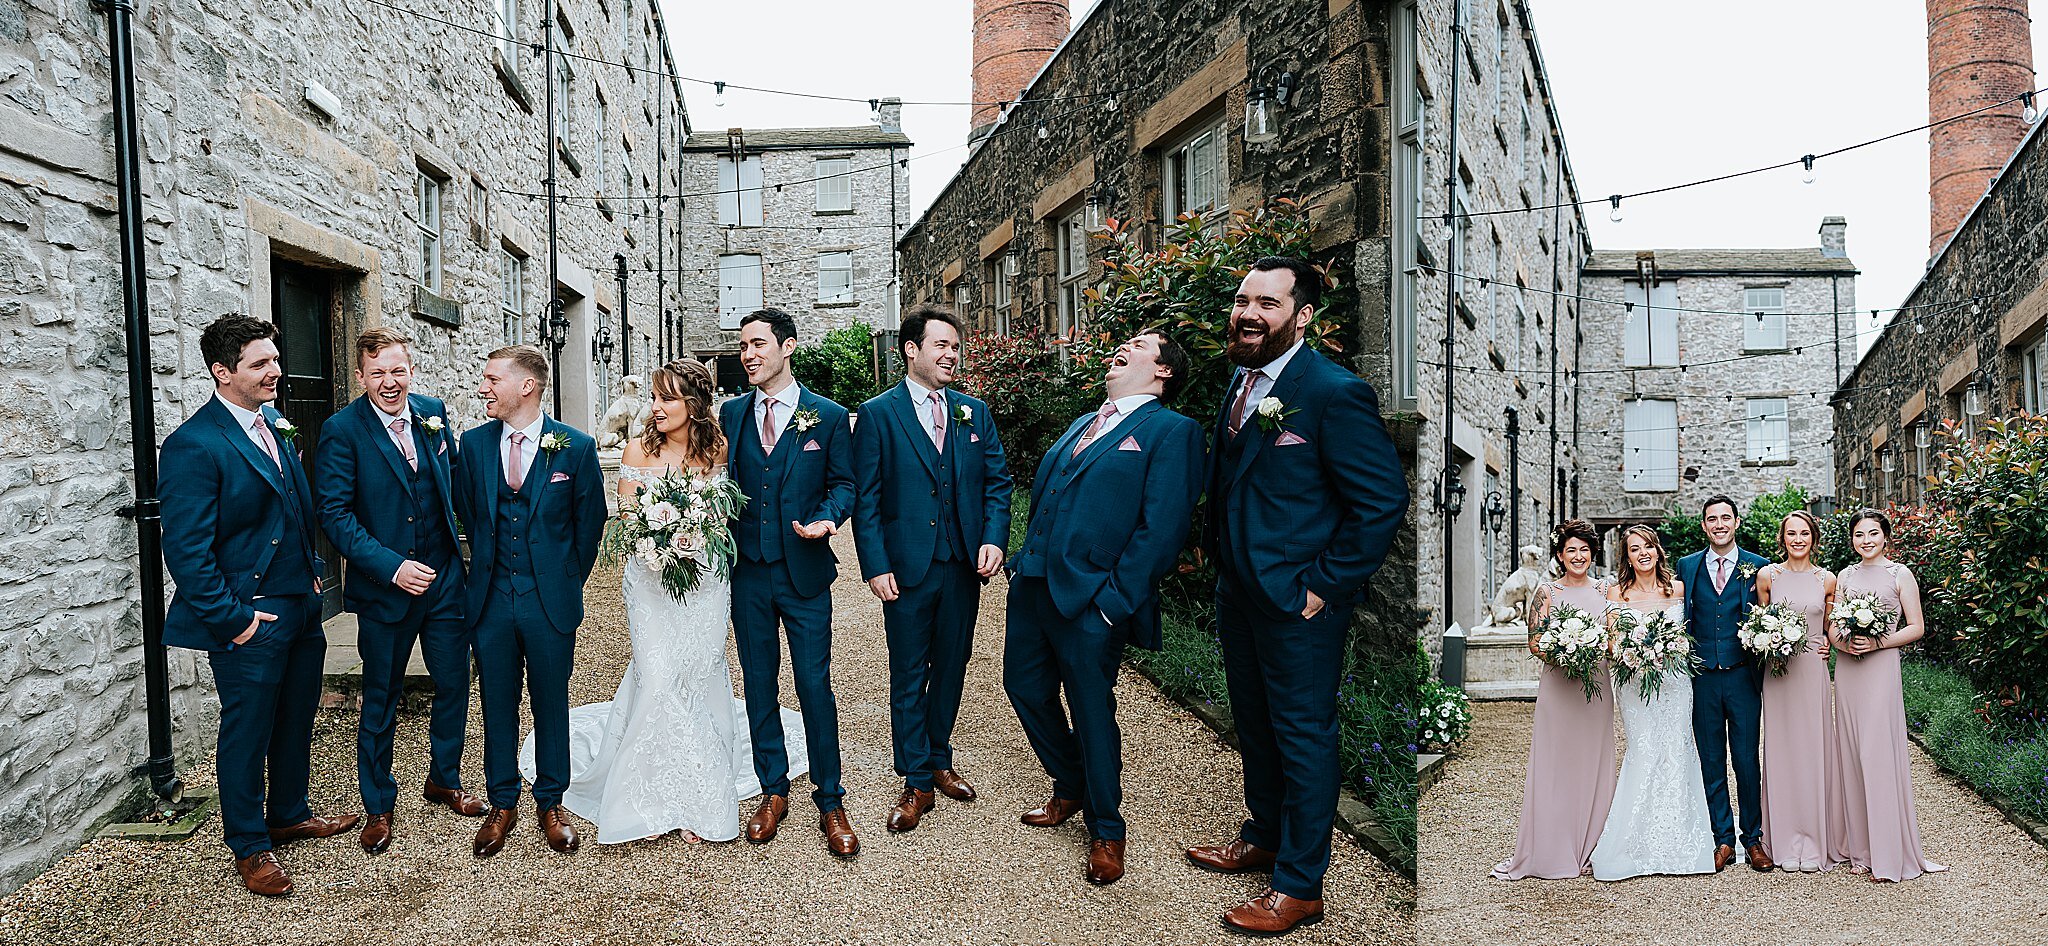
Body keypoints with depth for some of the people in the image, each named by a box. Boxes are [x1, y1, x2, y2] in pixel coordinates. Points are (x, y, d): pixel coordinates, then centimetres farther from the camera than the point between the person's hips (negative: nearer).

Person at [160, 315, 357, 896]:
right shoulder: (194, 444, -16)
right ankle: (249, 845, 25)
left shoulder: (276, 427, 9)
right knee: (247, 732, 8)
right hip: (250, 619, -7)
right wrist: (232, 618, -17)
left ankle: (289, 814, 38)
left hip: (302, 607, 8)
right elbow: (186, 551, -18)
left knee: (296, 720, 19)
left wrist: (313, 573, 12)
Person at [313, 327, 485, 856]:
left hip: (446, 580, 4)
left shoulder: (433, 413, 1)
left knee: (454, 687, 14)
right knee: (381, 702, 11)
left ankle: (444, 781, 36)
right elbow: (335, 514, -15)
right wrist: (392, 567, -22)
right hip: (383, 589, -4)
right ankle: (378, 806, 29)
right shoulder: (342, 430, -11)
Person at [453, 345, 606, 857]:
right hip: (491, 598, 2)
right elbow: (466, 508, 15)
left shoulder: (576, 446, -8)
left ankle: (550, 803, 27)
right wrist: (488, 564, 15)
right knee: (497, 704, 13)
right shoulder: (474, 442, 1)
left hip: (551, 600, -2)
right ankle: (502, 803, 29)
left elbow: (590, 522, 2)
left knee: (551, 704, 10)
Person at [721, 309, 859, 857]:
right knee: (758, 685, 12)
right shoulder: (731, 414, 7)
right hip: (748, 574, 3)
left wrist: (828, 519, -18)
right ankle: (773, 792, 28)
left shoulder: (829, 416, -1)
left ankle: (830, 801, 15)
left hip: (806, 572, -3)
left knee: (815, 686, 1)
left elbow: (843, 483, 2)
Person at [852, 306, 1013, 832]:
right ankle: (917, 781, 19)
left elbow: (998, 482, 8)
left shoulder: (975, 412, 8)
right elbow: (865, 497, -6)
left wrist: (994, 538, -7)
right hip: (907, 569, -4)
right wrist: (876, 566, -12)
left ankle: (939, 759, 34)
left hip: (964, 566, 4)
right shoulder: (877, 414, -3)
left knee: (951, 668, 15)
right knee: (909, 677, 6)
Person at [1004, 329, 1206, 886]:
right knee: (1024, 687, 16)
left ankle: (1106, 832, 27)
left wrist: (1114, 601, -17)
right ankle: (1071, 788, 40)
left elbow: (1161, 529, -13)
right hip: (1032, 586, 8)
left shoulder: (1172, 432, -6)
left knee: (1092, 712, 4)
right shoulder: (1083, 424, 18)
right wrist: (1022, 564, 10)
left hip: (1089, 599, -7)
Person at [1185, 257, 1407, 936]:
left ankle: (1300, 886, 23)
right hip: (1238, 590, 8)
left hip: (1298, 602, -8)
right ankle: (1265, 837, 43)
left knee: (1303, 737, 7)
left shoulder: (1336, 394, -18)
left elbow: (1384, 499, -19)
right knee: (1254, 725, 22)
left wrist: (1325, 587, -17)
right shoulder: (1241, 381, 7)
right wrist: (1221, 558, 11)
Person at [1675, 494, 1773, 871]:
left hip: (1743, 675, -1)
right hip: (1702, 678, 2)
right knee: (1711, 762, 8)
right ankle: (1723, 839, 17)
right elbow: (1681, 619, 9)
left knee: (1747, 760, 5)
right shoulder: (1687, 566, 7)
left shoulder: (1758, 566, 3)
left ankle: (1753, 838, 19)